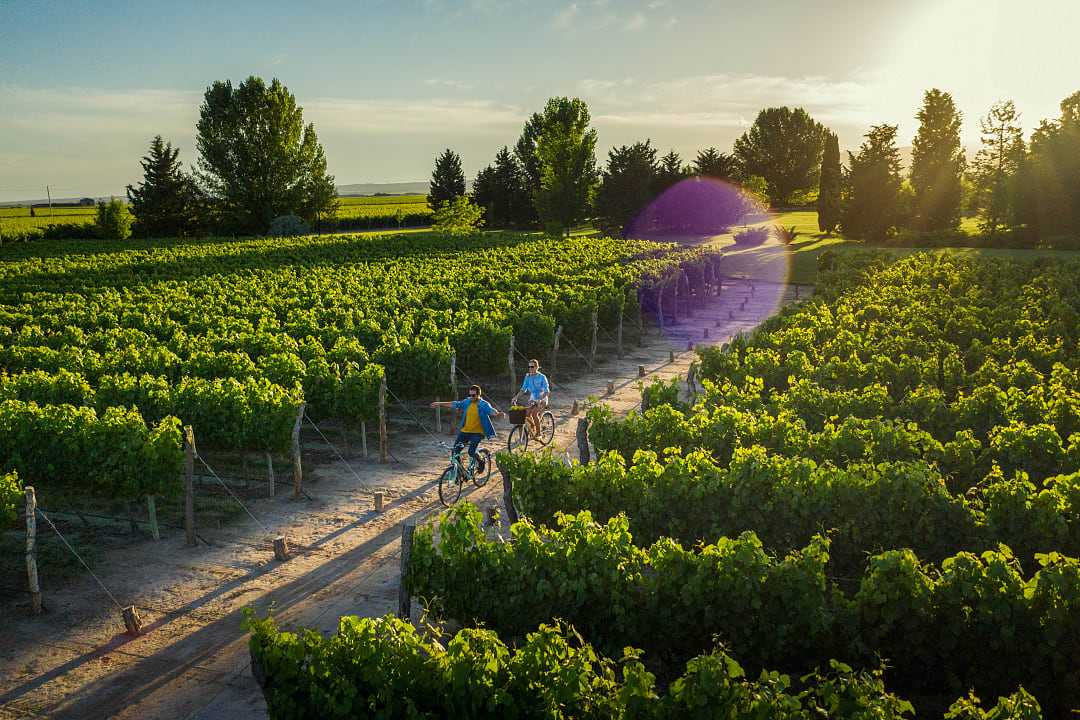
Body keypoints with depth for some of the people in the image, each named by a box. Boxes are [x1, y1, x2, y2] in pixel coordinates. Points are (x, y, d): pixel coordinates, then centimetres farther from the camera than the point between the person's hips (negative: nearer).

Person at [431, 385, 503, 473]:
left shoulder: (484, 404, -11)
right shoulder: (467, 402, 4)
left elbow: (491, 411, -27)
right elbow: (454, 404, 12)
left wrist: (498, 414, -51)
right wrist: (439, 404, 14)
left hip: (477, 433, -5)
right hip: (465, 431, 5)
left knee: (471, 452, -18)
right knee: (455, 450, -3)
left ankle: (480, 462, 13)